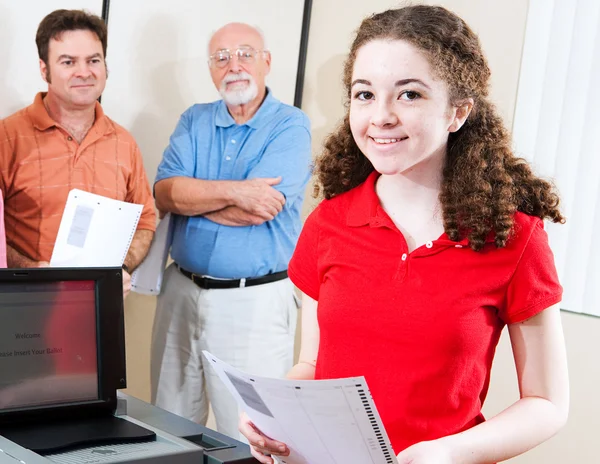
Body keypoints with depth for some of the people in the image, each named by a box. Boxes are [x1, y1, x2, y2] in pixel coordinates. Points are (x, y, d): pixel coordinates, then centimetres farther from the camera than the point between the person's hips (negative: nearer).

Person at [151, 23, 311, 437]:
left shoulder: (291, 126, -6)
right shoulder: (194, 121, 9)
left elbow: (257, 209, -18)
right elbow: (164, 193, -5)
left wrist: (190, 194, -6)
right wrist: (233, 191, -18)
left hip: (255, 300, -5)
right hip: (182, 290, 5)